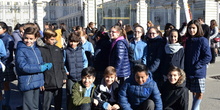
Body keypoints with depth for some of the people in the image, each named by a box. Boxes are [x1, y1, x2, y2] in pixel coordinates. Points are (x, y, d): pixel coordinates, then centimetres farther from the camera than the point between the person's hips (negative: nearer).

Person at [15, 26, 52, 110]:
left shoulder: (37, 49, 10)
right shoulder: (21, 50, -10)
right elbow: (23, 67, -19)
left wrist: (41, 81, 7)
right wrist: (41, 68, -16)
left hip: (37, 83, 6)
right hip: (27, 83, -6)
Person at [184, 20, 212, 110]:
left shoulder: (203, 40, -8)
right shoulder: (188, 41, 10)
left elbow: (208, 57, -12)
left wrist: (197, 65, -16)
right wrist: (185, 68, 7)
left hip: (199, 72, -5)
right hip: (188, 72, 5)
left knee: (199, 93, -4)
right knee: (193, 92, 13)